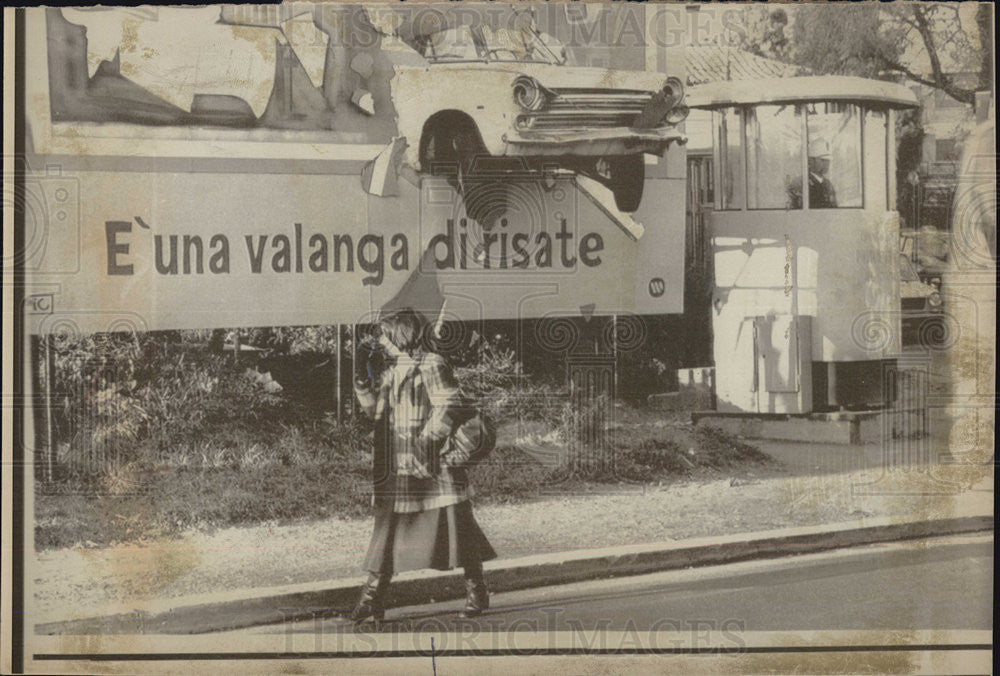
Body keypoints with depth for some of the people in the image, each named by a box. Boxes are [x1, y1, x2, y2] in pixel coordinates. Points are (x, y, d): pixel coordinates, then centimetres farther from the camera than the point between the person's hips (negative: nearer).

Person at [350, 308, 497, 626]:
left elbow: (449, 407, -16)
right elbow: (377, 411, 23)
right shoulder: (392, 371, 15)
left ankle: (476, 590, 16)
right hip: (398, 468, 7)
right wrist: (362, 385, 10)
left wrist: (428, 438, -26)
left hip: (434, 465, -7)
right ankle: (372, 599, 5)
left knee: (455, 526, 1)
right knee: (387, 528, 3)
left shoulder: (431, 366, -9)